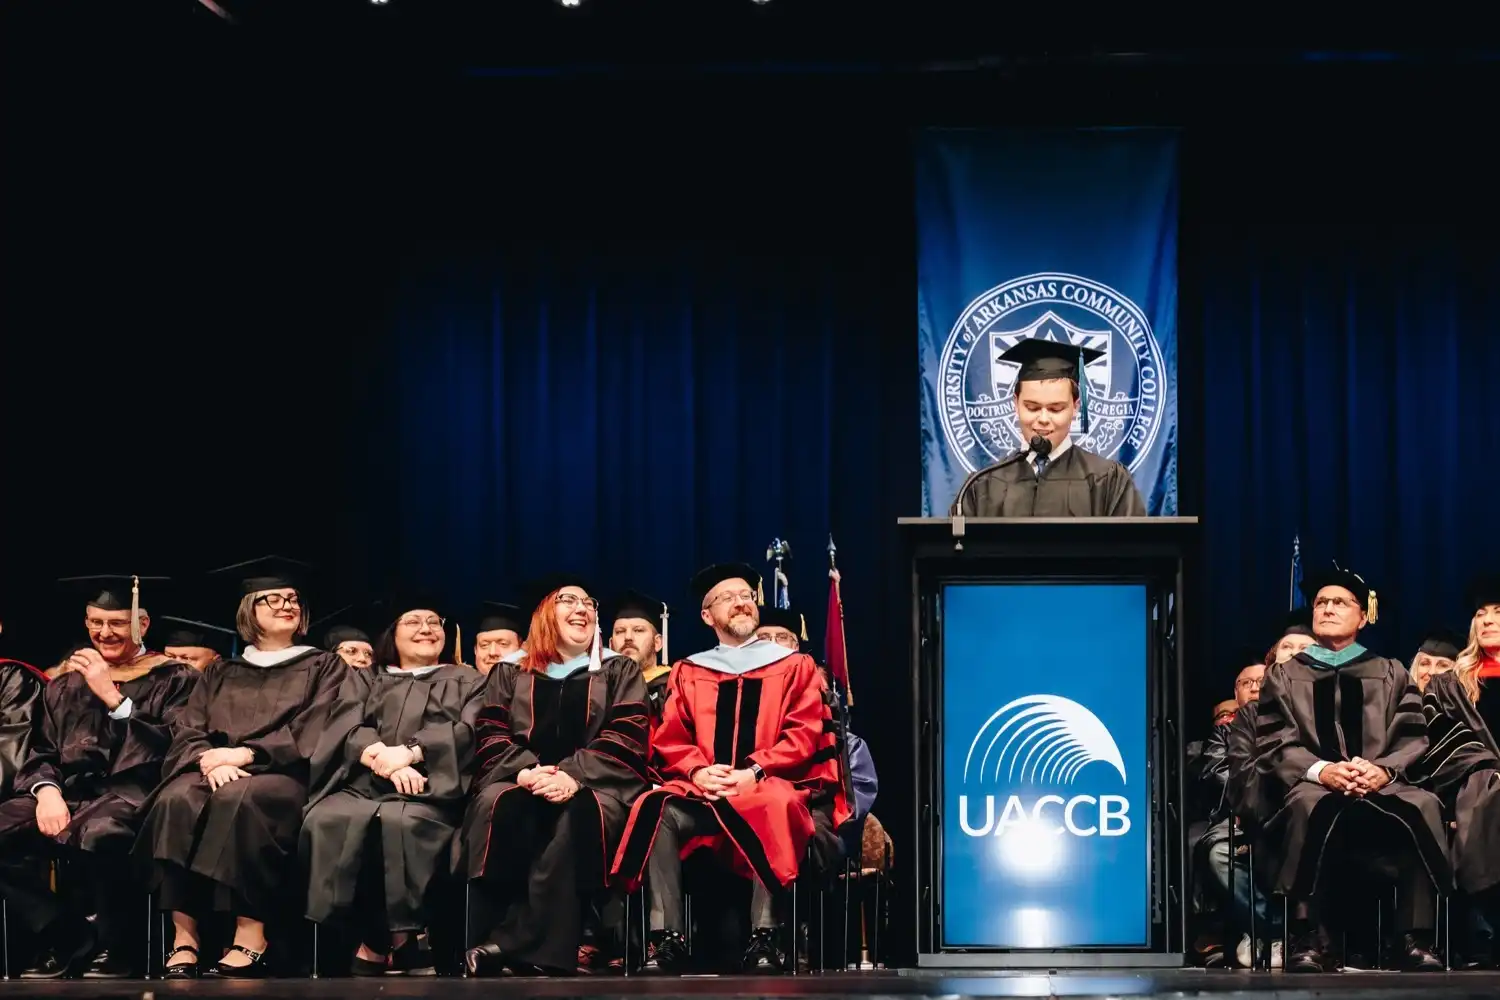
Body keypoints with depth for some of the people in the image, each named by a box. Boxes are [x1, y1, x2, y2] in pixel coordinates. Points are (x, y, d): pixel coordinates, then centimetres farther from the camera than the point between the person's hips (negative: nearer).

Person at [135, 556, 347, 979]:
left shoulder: (324, 667, 16)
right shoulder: (221, 673, 24)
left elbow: (311, 734, 0)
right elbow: (187, 731, 10)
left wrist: (245, 754, -13)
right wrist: (211, 760, -14)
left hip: (283, 776, -3)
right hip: (219, 772, 3)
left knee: (239, 800, -39)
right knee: (178, 799, -34)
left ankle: (250, 940, -40)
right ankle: (184, 938, -36)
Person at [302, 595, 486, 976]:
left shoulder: (468, 682, 23)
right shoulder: (364, 680, 28)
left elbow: (467, 732, 4)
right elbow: (348, 728, 9)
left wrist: (408, 753, -12)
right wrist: (383, 761, -12)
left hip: (430, 785, -2)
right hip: (364, 782, 2)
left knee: (400, 822, -39)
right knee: (328, 820, -34)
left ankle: (381, 939, -29)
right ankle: (381, 937, -29)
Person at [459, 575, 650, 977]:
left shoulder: (620, 671, 17)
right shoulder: (509, 671, 21)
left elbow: (625, 739, 1)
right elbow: (492, 738, 9)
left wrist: (573, 775, -17)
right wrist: (526, 771, -14)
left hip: (592, 786, -1)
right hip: (522, 781, 1)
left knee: (576, 814, -39)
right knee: (499, 805, -36)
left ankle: (515, 945, -43)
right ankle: (540, 951, -40)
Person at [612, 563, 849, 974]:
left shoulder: (795, 666, 15)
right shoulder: (688, 673, 20)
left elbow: (805, 734, 1)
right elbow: (669, 741, 10)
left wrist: (754, 772, -15)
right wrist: (697, 771, -12)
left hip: (770, 788, -2)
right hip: (703, 792, 2)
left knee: (771, 810, -39)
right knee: (660, 810, -32)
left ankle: (765, 936, -42)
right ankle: (667, 937, -36)